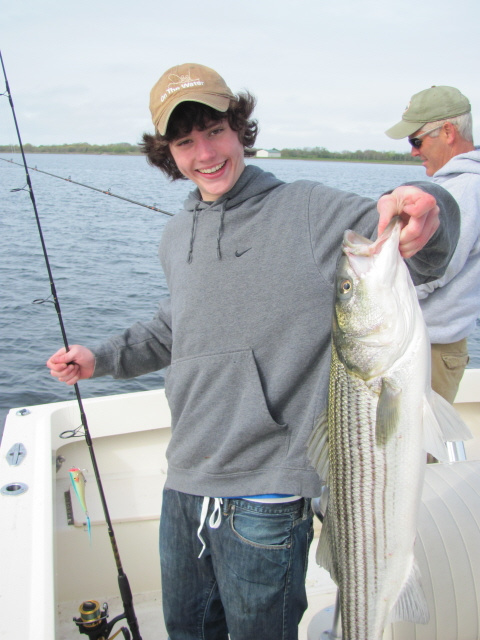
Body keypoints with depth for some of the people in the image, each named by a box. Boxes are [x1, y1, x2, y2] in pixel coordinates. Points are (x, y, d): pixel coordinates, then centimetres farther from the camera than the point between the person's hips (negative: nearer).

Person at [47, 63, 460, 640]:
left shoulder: (309, 212, -13)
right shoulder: (176, 237, 8)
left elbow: (417, 260, -22)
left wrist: (426, 216, -43)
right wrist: (102, 359, 16)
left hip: (264, 498, -6)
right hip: (182, 485, 7)